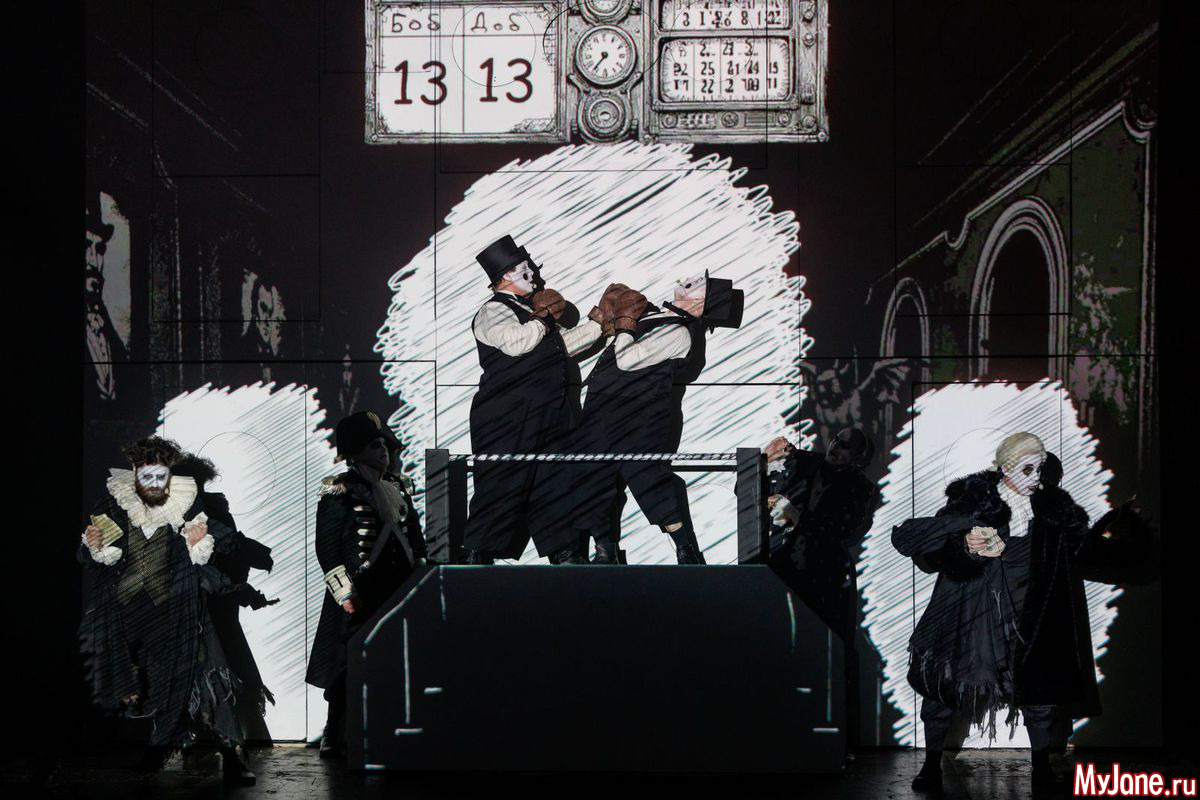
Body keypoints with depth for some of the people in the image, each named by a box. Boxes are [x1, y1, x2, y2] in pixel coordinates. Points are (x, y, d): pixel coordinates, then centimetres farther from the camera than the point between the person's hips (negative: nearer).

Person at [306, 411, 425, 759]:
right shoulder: (339, 491, -6)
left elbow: (415, 537, 19)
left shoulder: (396, 487, 15)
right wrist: (346, 594, -15)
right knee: (349, 670, -2)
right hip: (360, 597, -6)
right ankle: (335, 740, 8)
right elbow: (326, 548, -10)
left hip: (397, 593, 6)